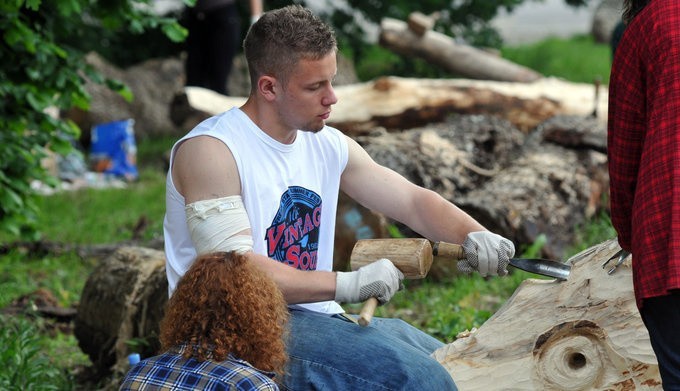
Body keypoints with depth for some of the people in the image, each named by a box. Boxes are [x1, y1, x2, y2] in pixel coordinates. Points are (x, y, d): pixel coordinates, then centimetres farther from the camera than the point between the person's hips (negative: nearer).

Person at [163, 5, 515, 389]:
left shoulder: (329, 146, 9)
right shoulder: (210, 151, -14)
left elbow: (413, 200, 10)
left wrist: (474, 235, -11)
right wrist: (348, 284, -27)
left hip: (316, 316, 8)